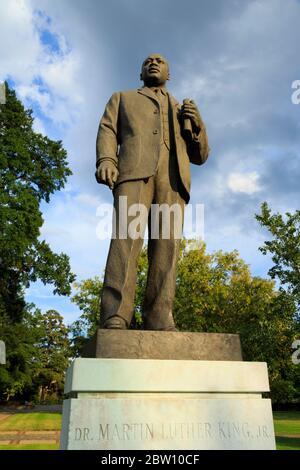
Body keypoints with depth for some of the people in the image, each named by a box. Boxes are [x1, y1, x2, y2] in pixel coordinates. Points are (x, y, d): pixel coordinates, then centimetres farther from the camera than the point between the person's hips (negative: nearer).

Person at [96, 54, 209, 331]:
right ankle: (115, 320, -33)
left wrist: (196, 123, 7)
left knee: (167, 244, -16)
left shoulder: (181, 111, 36)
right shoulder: (122, 98, 32)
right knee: (127, 235, -23)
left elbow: (200, 156, 27)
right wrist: (105, 159, -9)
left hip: (173, 176, 3)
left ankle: (160, 323, -23)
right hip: (134, 169, -2)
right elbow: (108, 131, 14)